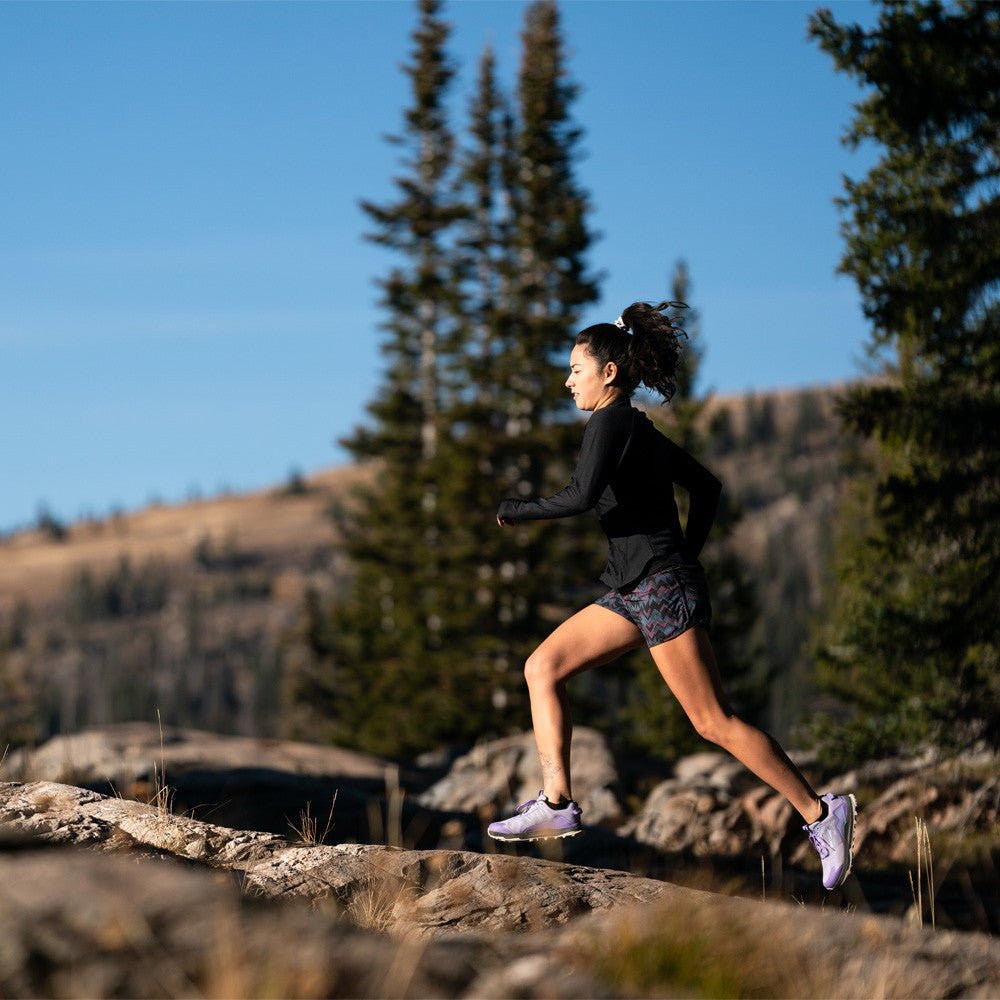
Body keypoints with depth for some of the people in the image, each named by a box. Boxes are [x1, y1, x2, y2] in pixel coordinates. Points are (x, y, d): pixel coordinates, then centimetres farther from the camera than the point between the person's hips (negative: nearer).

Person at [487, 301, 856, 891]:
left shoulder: (613, 423, -11)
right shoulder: (640, 428, 17)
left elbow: (581, 497, -24)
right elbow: (707, 487, 24)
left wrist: (514, 510, -10)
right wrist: (687, 554, 22)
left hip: (662, 588, -10)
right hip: (635, 592, 10)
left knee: (714, 722, -8)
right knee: (542, 668, 6)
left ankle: (820, 813, -3)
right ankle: (557, 805, 1)